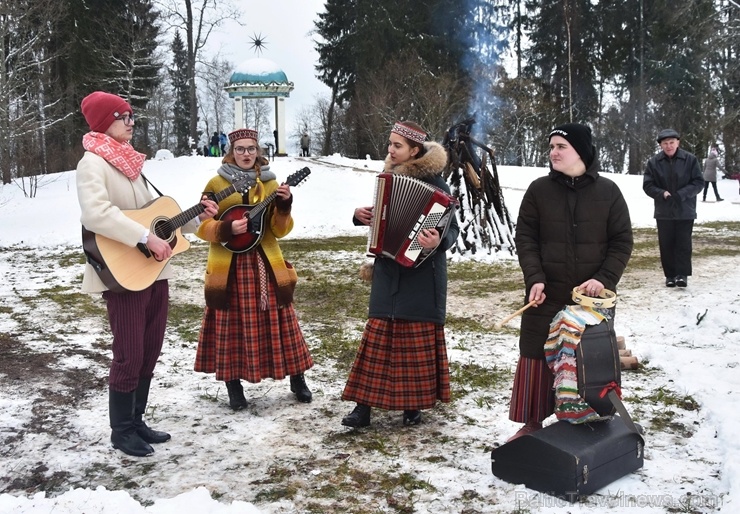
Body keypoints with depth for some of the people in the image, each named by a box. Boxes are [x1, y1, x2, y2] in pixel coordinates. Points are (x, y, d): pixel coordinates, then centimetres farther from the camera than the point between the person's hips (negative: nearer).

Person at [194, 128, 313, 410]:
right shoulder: (216, 184, 0)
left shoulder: (269, 183, 7)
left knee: (278, 321, 5)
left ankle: (297, 380, 18)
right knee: (232, 324, 4)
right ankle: (234, 386, 17)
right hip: (229, 266, -1)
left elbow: (279, 230, 3)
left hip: (264, 263, 2)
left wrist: (283, 206, -15)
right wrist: (226, 229, -20)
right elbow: (202, 226, -2)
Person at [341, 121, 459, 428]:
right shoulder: (389, 177, 9)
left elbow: (452, 228, -14)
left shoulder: (433, 183, -10)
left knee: (418, 337, 5)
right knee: (378, 336, 5)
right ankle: (364, 405, 8)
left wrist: (438, 242, -35)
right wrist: (361, 215, 2)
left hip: (421, 273, -5)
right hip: (389, 271, 6)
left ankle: (413, 404, 18)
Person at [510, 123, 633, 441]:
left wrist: (604, 279, -12)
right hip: (546, 296, 0)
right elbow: (524, 237, 0)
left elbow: (622, 242, 2)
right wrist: (535, 278, -13)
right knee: (537, 358, 3)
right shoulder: (539, 190, 1)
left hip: (592, 296, 0)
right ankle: (532, 423, 17)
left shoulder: (608, 191, 0)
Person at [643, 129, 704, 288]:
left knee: (683, 243, -2)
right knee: (666, 244, 5)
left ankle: (682, 274, 1)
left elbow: (699, 182, -4)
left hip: (685, 210, -1)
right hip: (664, 211, 2)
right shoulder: (654, 162, -2)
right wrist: (663, 194, -17)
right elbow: (648, 185, 0)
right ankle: (670, 275, 14)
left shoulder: (690, 159, -5)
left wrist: (681, 195, -17)